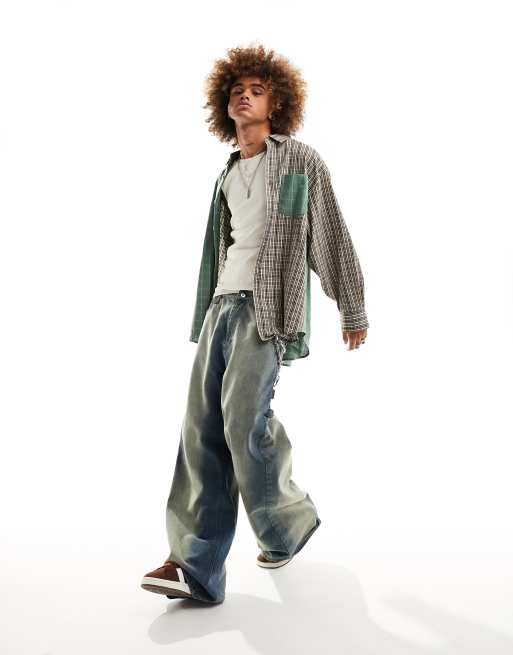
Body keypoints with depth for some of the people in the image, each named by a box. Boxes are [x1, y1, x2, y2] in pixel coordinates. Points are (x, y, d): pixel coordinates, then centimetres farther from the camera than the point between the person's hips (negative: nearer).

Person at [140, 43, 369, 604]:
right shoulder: (227, 175, 22)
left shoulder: (301, 161, 5)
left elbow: (332, 238, 4)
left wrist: (352, 311, 4)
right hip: (219, 306, 6)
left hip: (267, 307, -6)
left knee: (244, 422, -14)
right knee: (202, 430, -4)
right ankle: (196, 565, -4)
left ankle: (289, 523, 13)